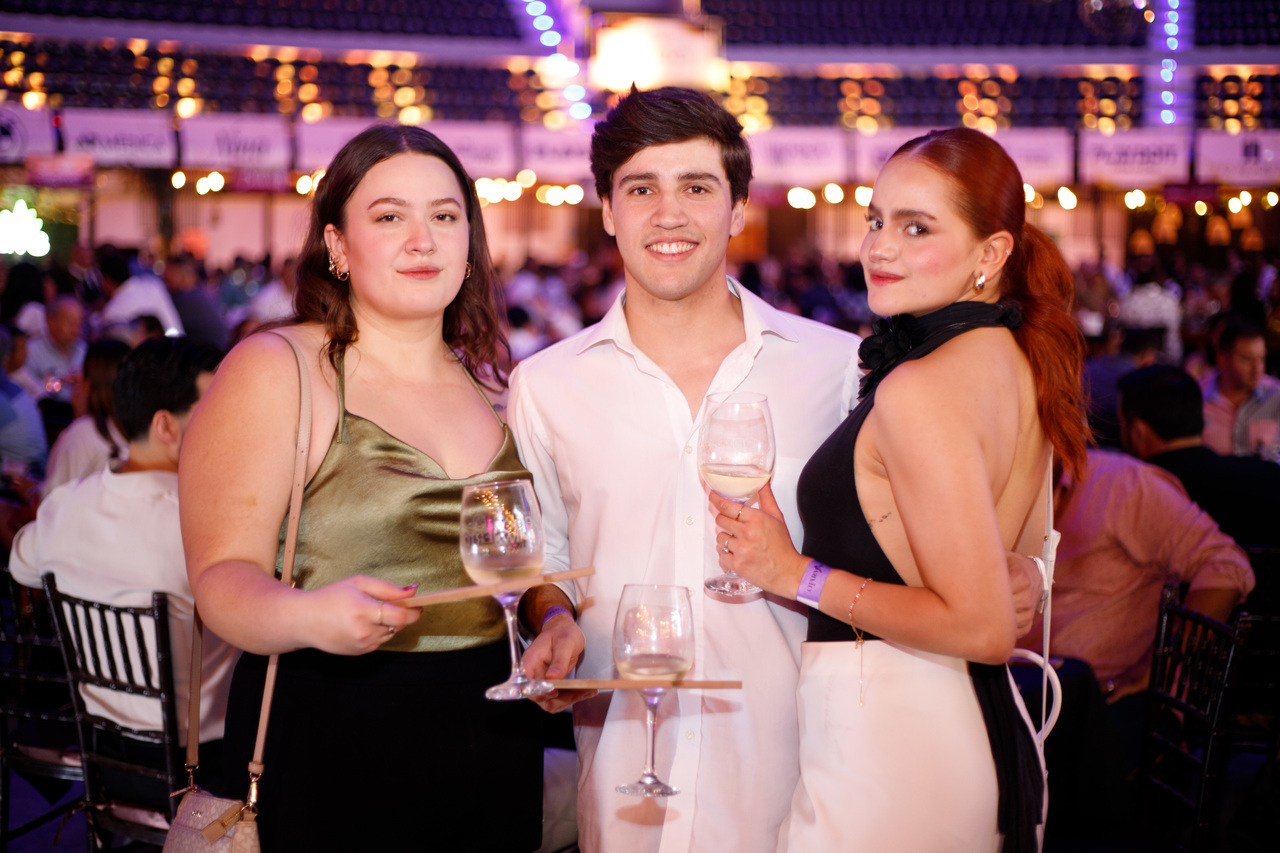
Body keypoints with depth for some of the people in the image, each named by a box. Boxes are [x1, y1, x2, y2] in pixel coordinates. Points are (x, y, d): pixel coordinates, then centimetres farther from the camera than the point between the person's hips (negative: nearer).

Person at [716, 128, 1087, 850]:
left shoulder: (919, 388, -20)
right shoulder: (1020, 359, 7)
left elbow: (981, 626, -22)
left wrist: (797, 574, -14)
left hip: (882, 736, -9)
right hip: (987, 728, 9)